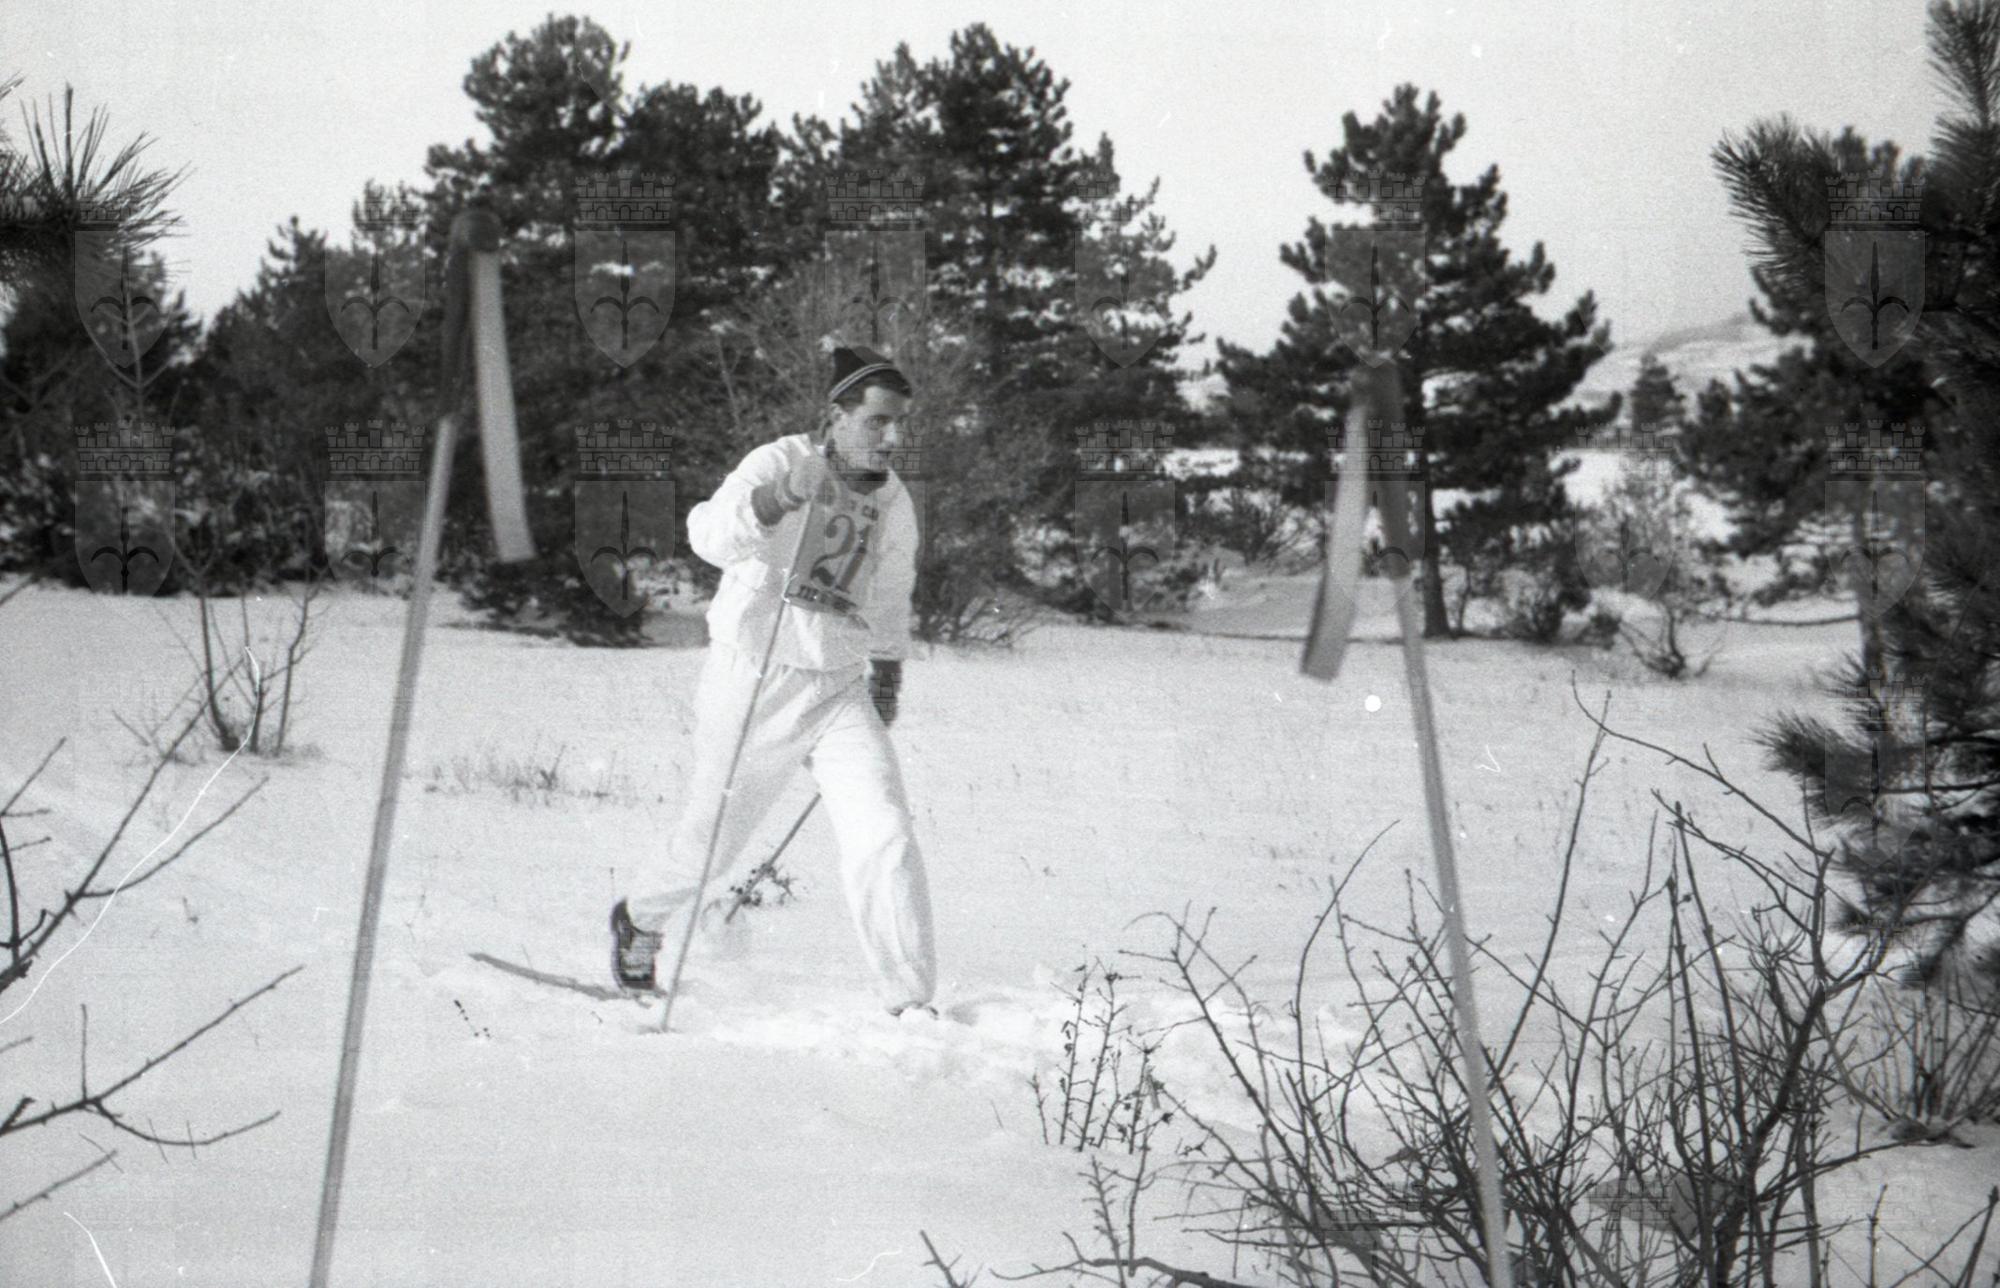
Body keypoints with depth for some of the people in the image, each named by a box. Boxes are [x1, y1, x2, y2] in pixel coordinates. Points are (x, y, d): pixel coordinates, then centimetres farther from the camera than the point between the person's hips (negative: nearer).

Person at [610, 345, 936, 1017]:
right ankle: (641, 919, 43)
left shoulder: (892, 502, 5)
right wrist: (780, 496, -51)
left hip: (838, 690, 4)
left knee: (884, 835, -15)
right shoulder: (777, 464, -14)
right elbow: (711, 534, -35)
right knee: (712, 841, 12)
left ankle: (909, 1001, -13)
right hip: (752, 683, -4)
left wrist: (888, 672, 25)